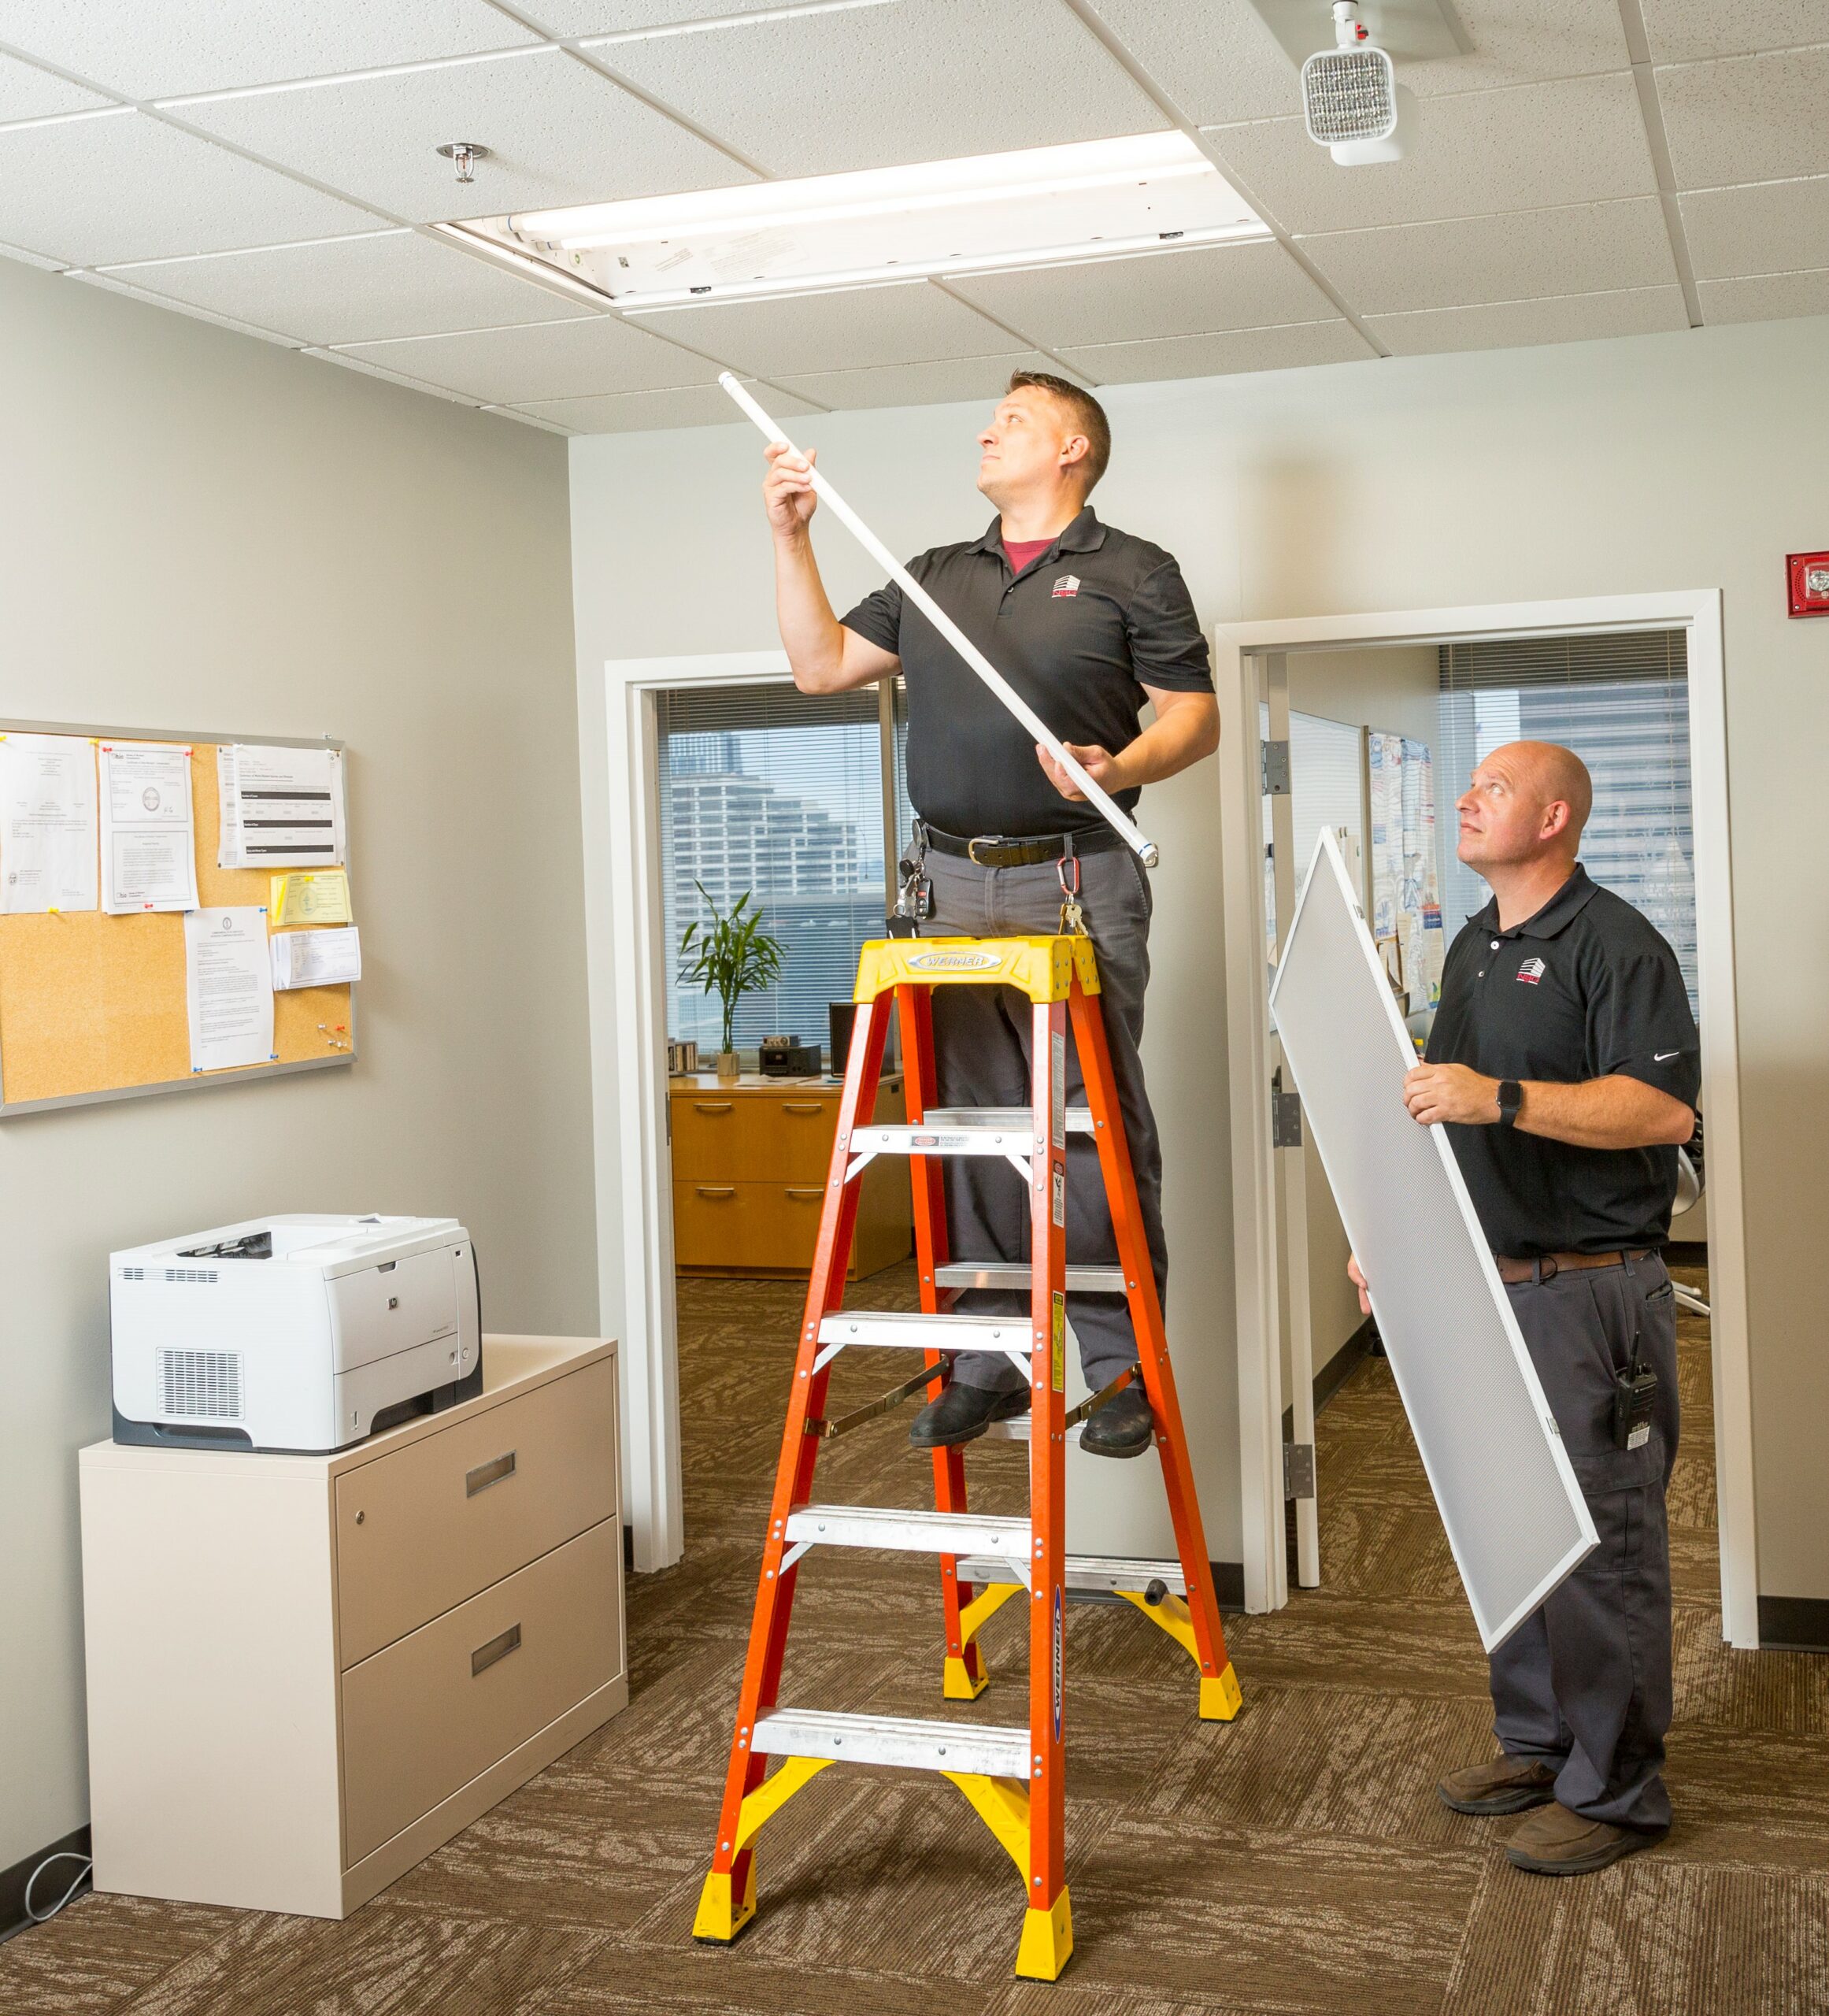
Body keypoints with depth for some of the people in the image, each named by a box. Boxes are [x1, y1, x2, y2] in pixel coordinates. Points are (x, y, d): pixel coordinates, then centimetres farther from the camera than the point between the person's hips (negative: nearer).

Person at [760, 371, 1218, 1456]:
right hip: (954, 886, 5)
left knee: (1097, 1122, -6)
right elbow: (823, 664, 19)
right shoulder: (934, 578, 21)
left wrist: (1121, 768, -18)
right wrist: (792, 538, 12)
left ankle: (1121, 1363, 3)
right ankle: (990, 1361, 12)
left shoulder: (1133, 573, 6)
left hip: (1077, 886, -4)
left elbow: (1195, 717, 2)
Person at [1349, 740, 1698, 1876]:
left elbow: (1666, 1105, -23)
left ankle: (1615, 1790, 11)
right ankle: (1537, 1744, 31)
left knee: (1603, 1539, -1)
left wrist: (1502, 1098, -30)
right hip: (1488, 1282, 9)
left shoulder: (1615, 944, -12)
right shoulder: (1472, 949, 16)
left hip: (1593, 1290, -9)